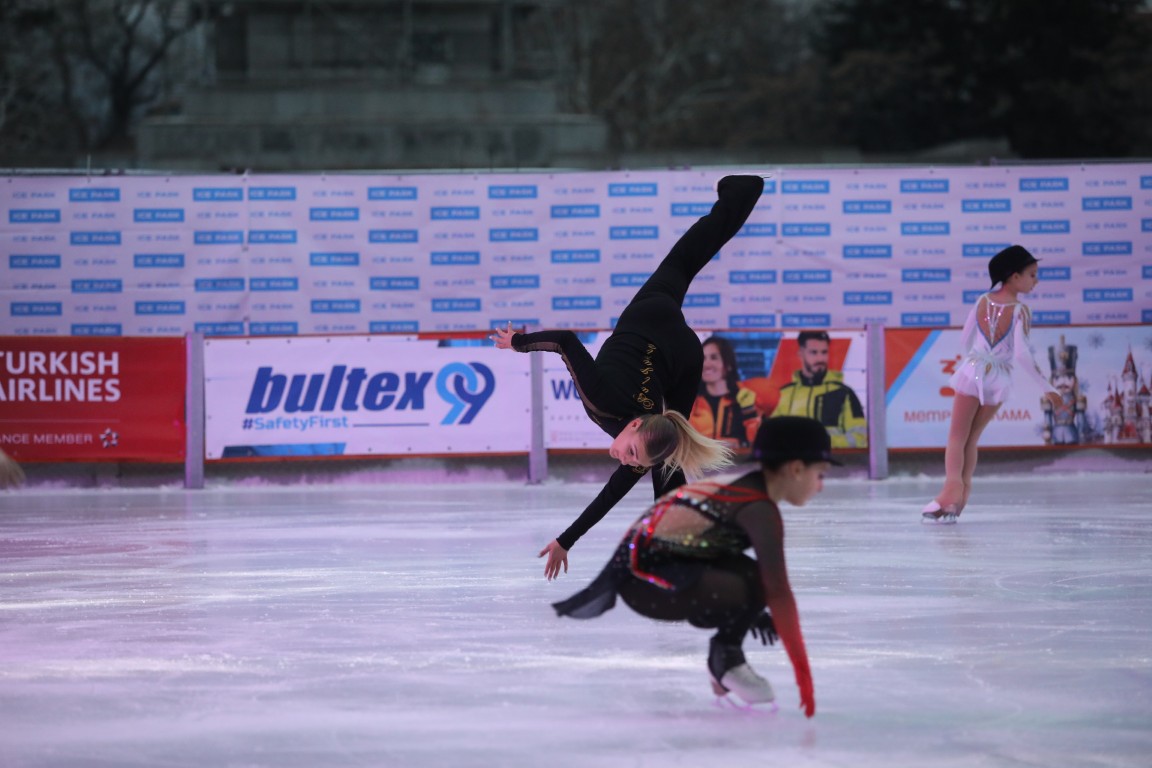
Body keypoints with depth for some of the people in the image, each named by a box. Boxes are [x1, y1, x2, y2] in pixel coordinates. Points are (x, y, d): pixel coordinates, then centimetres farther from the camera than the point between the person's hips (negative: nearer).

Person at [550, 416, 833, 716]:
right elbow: (778, 591, -24)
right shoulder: (760, 510, -17)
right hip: (645, 575, -10)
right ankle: (725, 656, 1)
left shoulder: (746, 486, 11)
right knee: (762, 586, -24)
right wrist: (802, 669, -24)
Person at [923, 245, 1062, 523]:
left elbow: (965, 341, 7)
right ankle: (957, 499, 12)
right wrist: (1046, 388, -17)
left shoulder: (983, 302, -1)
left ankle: (952, 484, -21)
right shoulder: (1020, 311, -13)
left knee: (957, 437, 5)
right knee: (972, 439, 13)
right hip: (999, 379, -1)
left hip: (972, 372, 1)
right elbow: (1021, 355, -20)